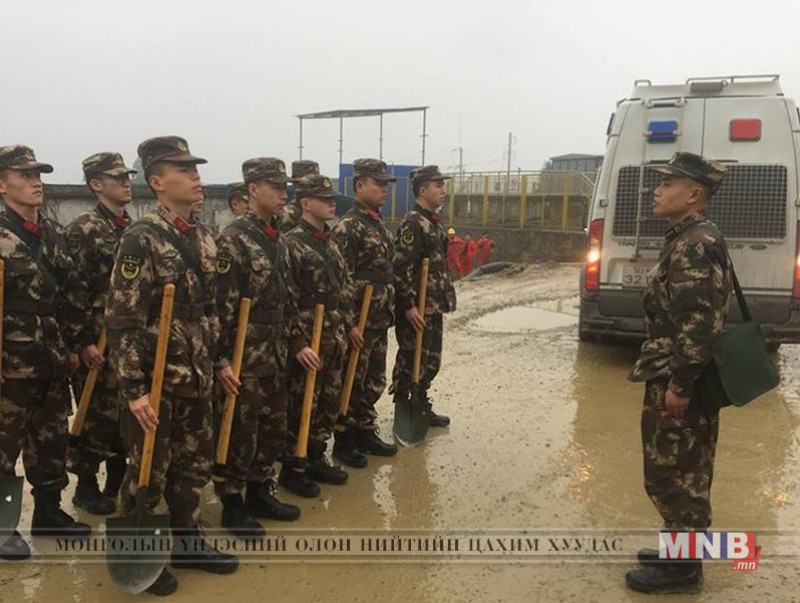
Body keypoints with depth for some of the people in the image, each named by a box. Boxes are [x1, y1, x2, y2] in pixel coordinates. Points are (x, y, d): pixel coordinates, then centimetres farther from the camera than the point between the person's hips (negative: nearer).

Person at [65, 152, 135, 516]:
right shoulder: (82, 229, -8)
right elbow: (75, 291, -13)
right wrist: (84, 342, -16)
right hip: (101, 339, -6)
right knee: (98, 413, 3)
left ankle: (119, 481, 28)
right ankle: (86, 486, 19)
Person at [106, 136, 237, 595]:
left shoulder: (204, 239, 8)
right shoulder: (141, 240, -16)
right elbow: (123, 322, -18)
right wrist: (134, 390, -21)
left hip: (197, 378, 7)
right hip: (155, 380, -7)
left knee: (195, 466, 17)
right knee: (149, 474, 7)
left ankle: (187, 543, 35)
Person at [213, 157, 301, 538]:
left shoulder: (278, 238, 11)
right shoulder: (233, 239, -15)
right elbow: (220, 307, -18)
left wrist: (288, 345, 18)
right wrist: (220, 361, -19)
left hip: (276, 357, 8)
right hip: (244, 358, -8)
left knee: (273, 431, 16)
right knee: (239, 434, 4)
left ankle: (260, 493, 32)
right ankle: (232, 506, 19)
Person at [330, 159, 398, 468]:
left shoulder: (379, 225, 13)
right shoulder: (347, 228, -15)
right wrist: (349, 324, -21)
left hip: (380, 321, 8)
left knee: (374, 382, 16)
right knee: (351, 383, 4)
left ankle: (366, 432, 30)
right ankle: (344, 441, 16)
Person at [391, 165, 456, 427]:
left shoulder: (434, 222, 14)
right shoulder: (412, 223, -16)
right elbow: (401, 268, -22)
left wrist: (443, 299, 20)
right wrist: (409, 306, -24)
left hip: (434, 307, 9)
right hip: (416, 309, -9)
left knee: (430, 361, 17)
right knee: (410, 361, 1)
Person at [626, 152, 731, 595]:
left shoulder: (695, 244, -19)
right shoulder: (689, 239, 14)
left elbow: (698, 323, -25)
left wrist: (679, 385, -23)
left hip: (680, 382, -10)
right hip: (680, 377, 10)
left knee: (674, 474, 1)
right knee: (682, 472, 19)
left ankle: (682, 567, 14)